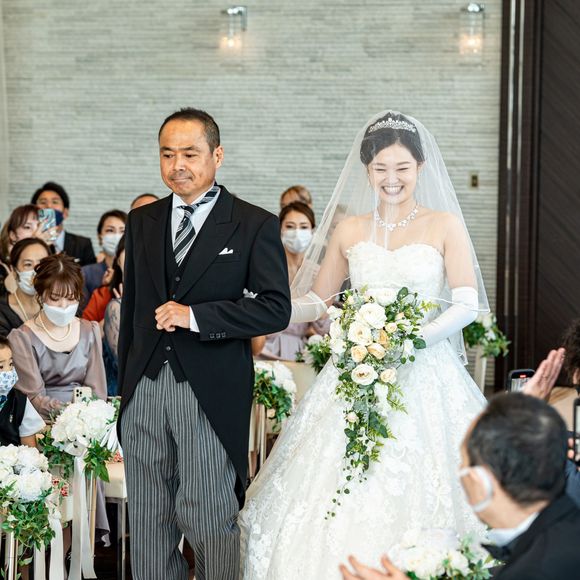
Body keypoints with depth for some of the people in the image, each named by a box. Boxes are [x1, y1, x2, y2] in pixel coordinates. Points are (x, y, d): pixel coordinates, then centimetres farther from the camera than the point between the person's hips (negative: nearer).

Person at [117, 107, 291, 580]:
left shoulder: (255, 225, -2)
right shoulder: (142, 222, 13)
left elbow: (276, 309, -9)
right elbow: (131, 307, 17)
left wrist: (194, 315, -17)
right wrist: (124, 387, 16)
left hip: (210, 396, -5)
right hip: (144, 392, 5)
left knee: (212, 523, -1)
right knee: (148, 524, 10)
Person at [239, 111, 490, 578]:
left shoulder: (445, 225, 2)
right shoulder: (349, 230, 11)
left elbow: (467, 305, -5)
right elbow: (317, 301, 16)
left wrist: (414, 339, -20)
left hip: (424, 374, -2)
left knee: (416, 495, -6)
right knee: (336, 502, -4)